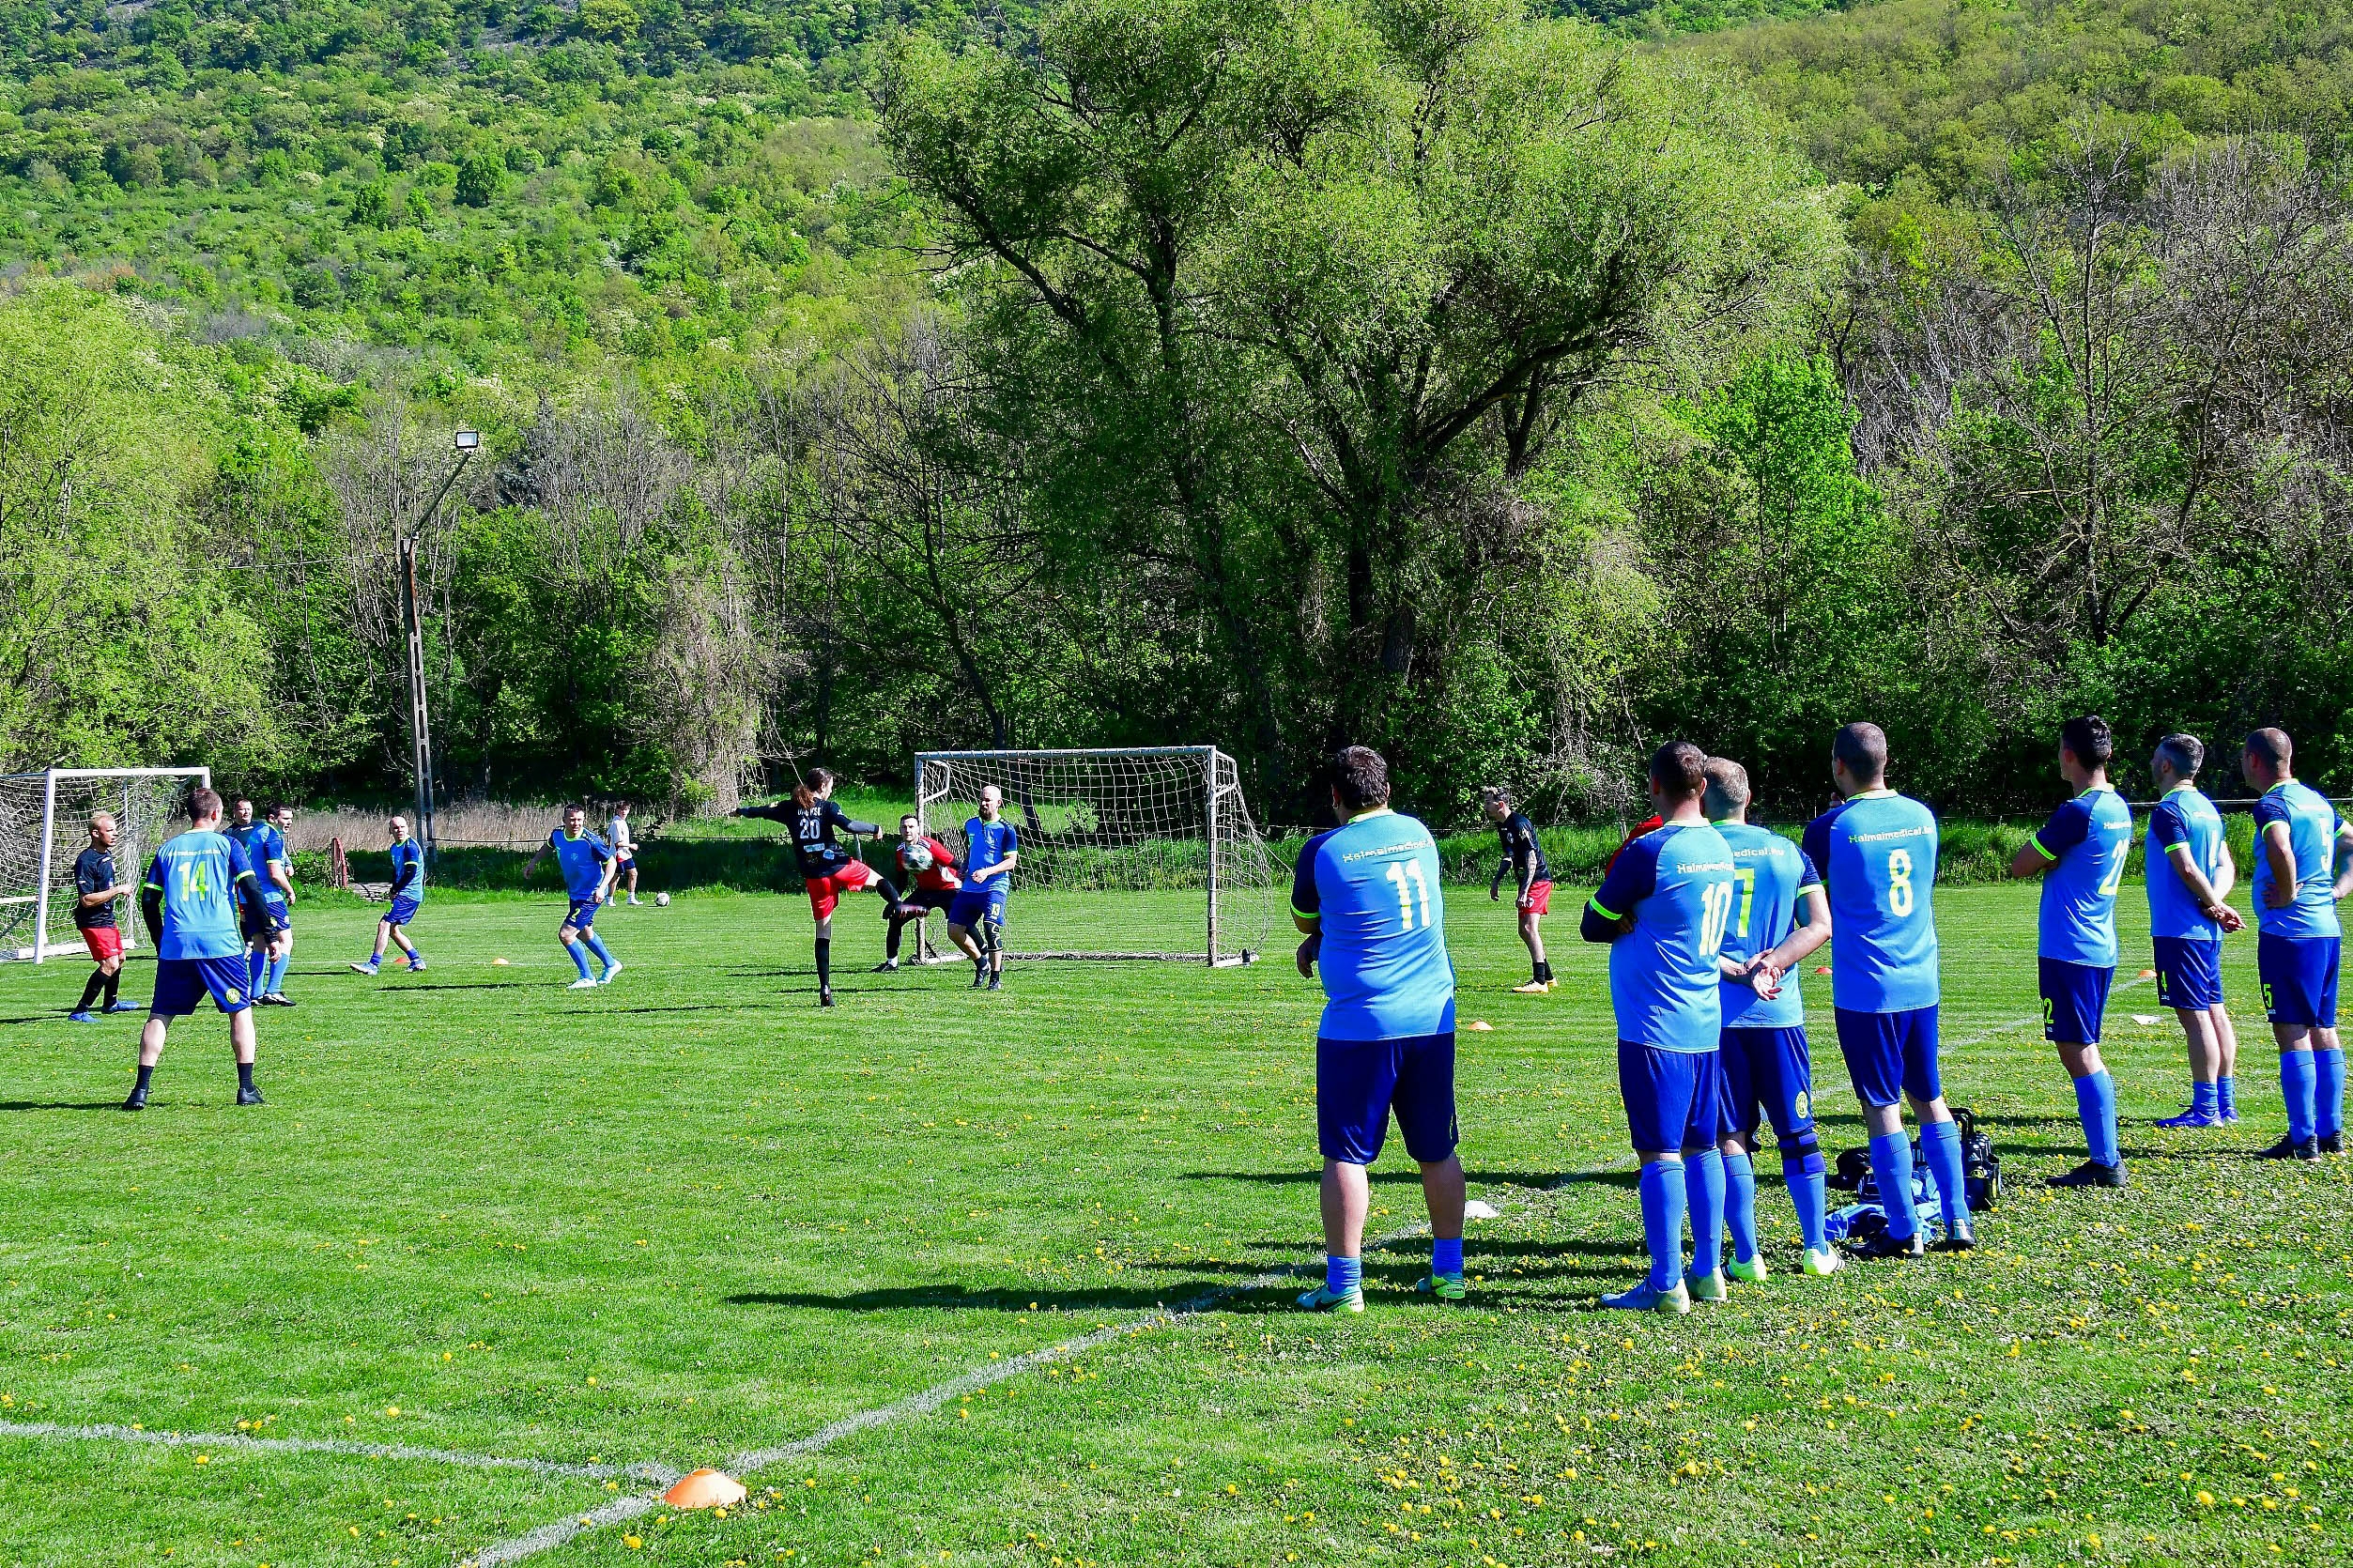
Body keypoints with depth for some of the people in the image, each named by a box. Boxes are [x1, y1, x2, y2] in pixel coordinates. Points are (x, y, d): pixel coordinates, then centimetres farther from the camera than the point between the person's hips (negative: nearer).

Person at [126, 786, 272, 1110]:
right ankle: (246, 1089, 5)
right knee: (241, 1010, 10)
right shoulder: (227, 844, 6)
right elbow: (252, 891, -2)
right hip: (221, 943, -2)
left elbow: (148, 901, 13)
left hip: (175, 946, 2)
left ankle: (141, 1090, 0)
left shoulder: (168, 848, 14)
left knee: (160, 1015, 8)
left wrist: (161, 944, 24)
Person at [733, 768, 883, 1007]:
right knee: (878, 880, 22)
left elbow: (764, 811, 22)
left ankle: (825, 989, 3)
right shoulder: (827, 807, -3)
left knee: (823, 931, 7)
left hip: (814, 877, 3)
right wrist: (874, 829, -4)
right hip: (840, 866, -3)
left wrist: (741, 811, 41)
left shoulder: (791, 808, 9)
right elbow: (848, 825, -18)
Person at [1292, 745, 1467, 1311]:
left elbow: (1304, 921, 10)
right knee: (1438, 1152, 13)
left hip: (1358, 1024, -5)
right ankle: (1448, 1270, 22)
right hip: (1433, 1017, 5)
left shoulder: (1323, 851, -7)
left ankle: (1343, 1283, 1)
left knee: (1345, 1155, 1)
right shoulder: (1420, 835, 8)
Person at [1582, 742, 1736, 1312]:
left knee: (1659, 1153, -4)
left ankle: (1666, 1284, -2)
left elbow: (1593, 926, -5)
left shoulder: (1649, 851, -15)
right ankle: (1707, 1272, 19)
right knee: (1702, 1148, 13)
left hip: (1655, 1028, -8)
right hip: (1706, 1024, 8)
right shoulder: (1721, 849, 7)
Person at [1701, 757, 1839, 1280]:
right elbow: (1820, 926, -1)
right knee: (1797, 1134, 12)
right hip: (1780, 1010, 2)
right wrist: (1771, 962, -8)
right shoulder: (1788, 852, 6)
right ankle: (1817, 1248, 15)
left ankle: (1747, 1255, 4)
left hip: (1713, 1011, -2)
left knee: (1731, 1137, 5)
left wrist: (1736, 971, -8)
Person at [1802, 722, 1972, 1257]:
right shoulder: (1922, 816, 5)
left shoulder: (1830, 827, -11)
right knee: (1930, 1099, 14)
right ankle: (1957, 1220, 13)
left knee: (1882, 1107, 1)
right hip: (1922, 981, 5)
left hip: (1864, 987, -5)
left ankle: (1904, 1231, 3)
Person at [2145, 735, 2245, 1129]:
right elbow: (2226, 867, 13)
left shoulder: (2168, 810, -13)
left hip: (2179, 929, -9)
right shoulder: (2207, 807, 15)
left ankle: (2205, 1108, -8)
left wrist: (2214, 905, -9)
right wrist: (2215, 904, -2)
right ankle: (2226, 1103, 15)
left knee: (2194, 1016, -8)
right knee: (2215, 1011, 11)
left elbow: (2187, 868, -21)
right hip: (2206, 931, 9)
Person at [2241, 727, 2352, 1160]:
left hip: (2288, 933, -9)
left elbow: (2280, 849, -33)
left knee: (2292, 1034, -6)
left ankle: (2303, 1139, -6)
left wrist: (2287, 893, -19)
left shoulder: (2272, 804, -12)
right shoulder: (2318, 801, 15)